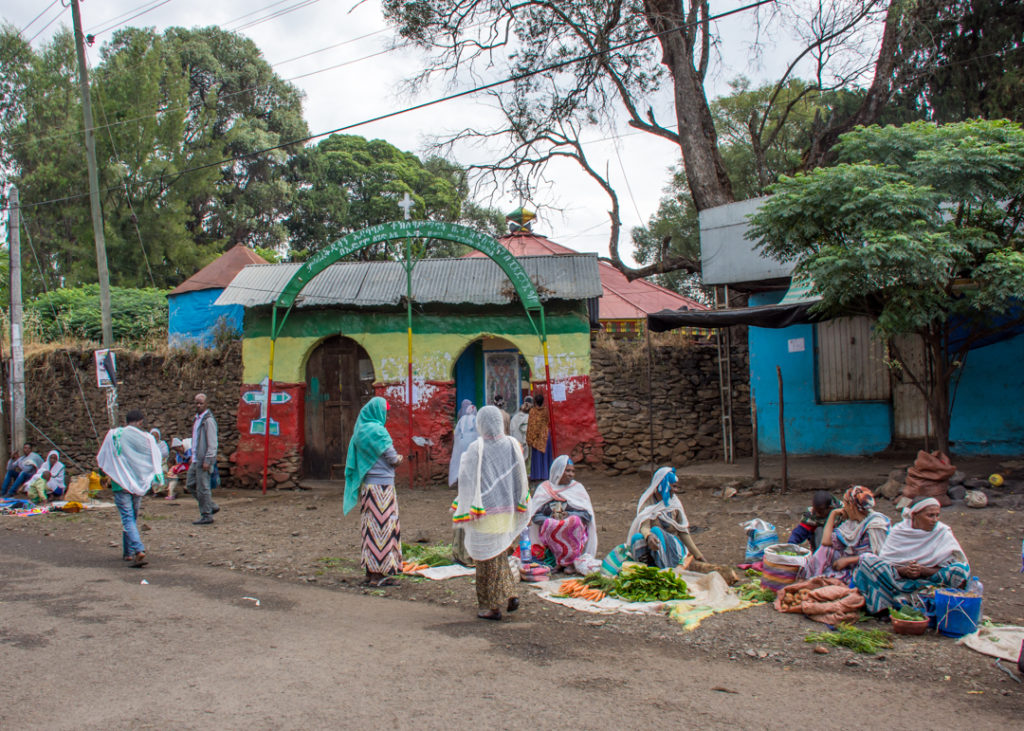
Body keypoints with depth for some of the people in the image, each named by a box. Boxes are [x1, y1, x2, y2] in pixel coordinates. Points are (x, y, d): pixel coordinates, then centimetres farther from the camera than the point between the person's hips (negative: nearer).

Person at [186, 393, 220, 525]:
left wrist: (207, 460, -22)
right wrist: (194, 457, 21)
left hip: (204, 459, -10)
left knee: (202, 487, -4)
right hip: (196, 459, 10)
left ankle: (206, 515, 6)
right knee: (190, 484, 14)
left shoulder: (208, 420, -15)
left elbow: (212, 443, -19)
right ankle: (212, 506, 22)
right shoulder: (197, 418, 16)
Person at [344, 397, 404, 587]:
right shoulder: (377, 431, -15)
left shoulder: (360, 430, 10)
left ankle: (370, 571, 19)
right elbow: (393, 459, -13)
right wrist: (399, 458, 9)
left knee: (370, 528, 13)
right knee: (382, 527, -3)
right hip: (381, 486, -8)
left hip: (367, 485, 9)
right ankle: (378, 574, -1)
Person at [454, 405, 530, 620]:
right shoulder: (512, 445, -3)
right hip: (506, 511, 5)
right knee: (500, 553, 23)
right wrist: (518, 504, 15)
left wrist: (465, 511, -7)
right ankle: (509, 594, 15)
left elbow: (467, 482, -13)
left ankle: (493, 606, 12)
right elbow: (521, 478, 4)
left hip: (484, 512, -4)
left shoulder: (475, 449, -14)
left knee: (488, 558, 5)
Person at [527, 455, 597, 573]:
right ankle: (574, 560, -24)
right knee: (549, 524, -34)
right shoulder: (544, 489, 10)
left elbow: (588, 514, 2)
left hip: (574, 529, 1)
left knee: (575, 520, -32)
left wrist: (569, 515, -15)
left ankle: (566, 561, -21)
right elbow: (535, 516, 2)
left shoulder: (578, 488, 13)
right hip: (549, 532, -1)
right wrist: (550, 519, -18)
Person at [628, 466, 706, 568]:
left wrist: (698, 555, 5)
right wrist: (648, 536, -42)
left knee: (656, 531, -31)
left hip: (673, 547, 0)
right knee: (637, 537, -31)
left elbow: (683, 532, 9)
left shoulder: (675, 503, 5)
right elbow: (644, 526, -17)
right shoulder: (647, 502, -2)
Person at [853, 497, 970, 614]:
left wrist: (923, 571, -23)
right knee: (866, 559, -20)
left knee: (961, 569, -28)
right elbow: (883, 562, -5)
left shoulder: (944, 533, -2)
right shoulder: (899, 530, -1)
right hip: (899, 580, 0)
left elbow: (946, 568, -6)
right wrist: (904, 570, -24)